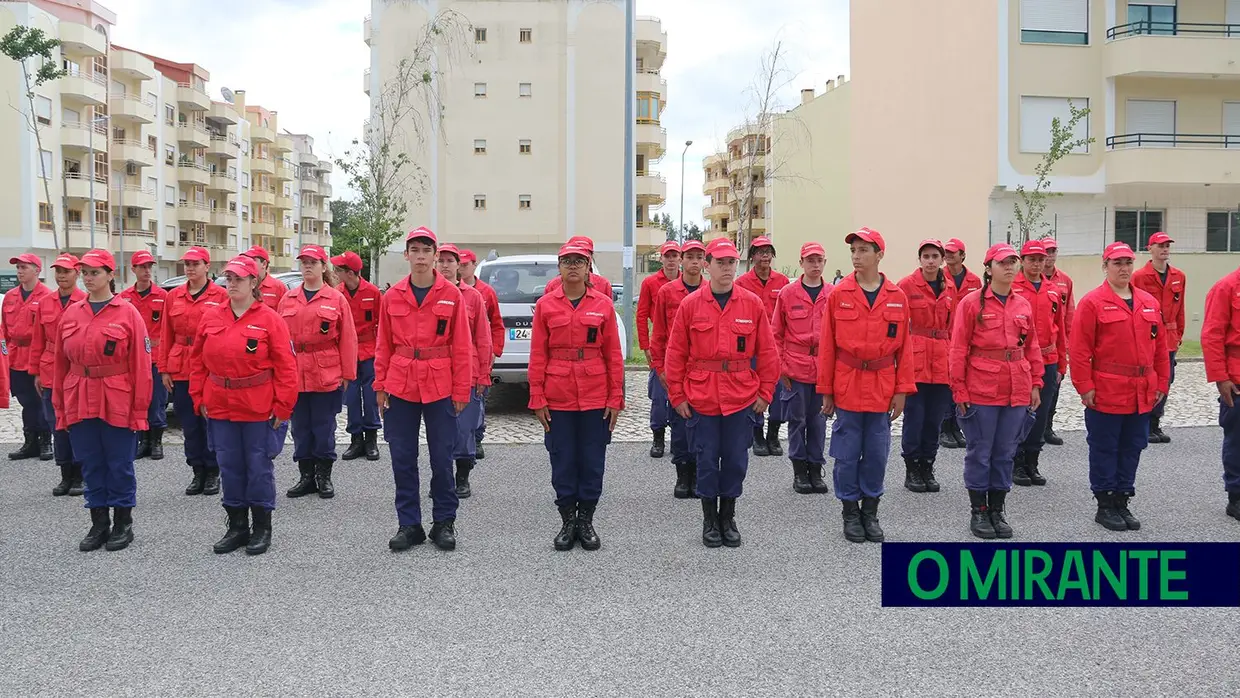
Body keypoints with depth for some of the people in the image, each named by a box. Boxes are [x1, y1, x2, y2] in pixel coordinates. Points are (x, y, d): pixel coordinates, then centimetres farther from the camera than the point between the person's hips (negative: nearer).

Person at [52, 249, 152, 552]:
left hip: (117, 404, -4)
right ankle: (99, 523, 22)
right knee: (91, 466, 11)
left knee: (119, 465, 5)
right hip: (79, 403, 4)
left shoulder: (127, 313, -5)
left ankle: (123, 524, 18)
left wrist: (140, 409, -10)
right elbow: (60, 364, 9)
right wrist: (59, 406, 6)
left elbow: (141, 365, -7)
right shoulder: (71, 314, 7)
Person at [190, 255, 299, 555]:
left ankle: (262, 528, 17)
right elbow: (197, 361, 11)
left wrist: (282, 406, -11)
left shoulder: (270, 319, -7)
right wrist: (200, 398, 6)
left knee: (259, 467, 5)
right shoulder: (211, 317, 6)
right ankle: (237, 526, 24)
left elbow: (286, 366, -9)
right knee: (230, 467, 11)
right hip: (220, 407, 4)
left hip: (259, 409, -4)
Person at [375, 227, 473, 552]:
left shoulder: (451, 294, -2)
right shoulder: (392, 296, 4)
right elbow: (384, 345, 8)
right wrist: (380, 386, 4)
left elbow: (461, 346, -2)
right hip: (400, 387, 2)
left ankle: (444, 522, 19)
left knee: (442, 457, 4)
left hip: (440, 387, -2)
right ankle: (408, 524, 19)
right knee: (402, 458, 6)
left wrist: (461, 390, -4)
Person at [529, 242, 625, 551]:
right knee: (563, 461, 7)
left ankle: (586, 521, 20)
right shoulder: (545, 305, 2)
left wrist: (616, 398, -1)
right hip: (558, 398, 0)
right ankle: (568, 522, 19)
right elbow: (537, 355, 2)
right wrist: (538, 399, -2)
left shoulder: (603, 304, 2)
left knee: (592, 461, 7)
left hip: (596, 398, 0)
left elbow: (614, 355, 3)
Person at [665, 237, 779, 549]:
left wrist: (765, 393, 1)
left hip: (742, 398, 1)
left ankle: (728, 518, 24)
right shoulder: (690, 304, -2)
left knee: (736, 460, 8)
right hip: (702, 399, -1)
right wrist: (677, 395, -1)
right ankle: (709, 520, 22)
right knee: (707, 459, 7)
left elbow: (767, 352, 3)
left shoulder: (753, 304, 0)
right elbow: (676, 353, 0)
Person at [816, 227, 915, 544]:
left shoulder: (897, 298, 2)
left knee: (877, 453, 9)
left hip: (882, 389, 1)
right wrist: (825, 391, -2)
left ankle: (870, 511, 24)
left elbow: (904, 347, 4)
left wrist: (902, 390, -1)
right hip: (846, 386, -1)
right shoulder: (838, 295, -3)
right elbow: (827, 346, -1)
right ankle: (850, 512, 20)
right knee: (847, 454, 5)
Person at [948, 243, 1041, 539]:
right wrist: (959, 390, -9)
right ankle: (978, 512, 15)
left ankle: (997, 510, 21)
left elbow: (1032, 348, 15)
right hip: (980, 393, -4)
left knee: (1005, 453, 10)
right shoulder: (971, 303, -6)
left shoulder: (1024, 305, 9)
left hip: (1017, 393, 4)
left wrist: (1035, 384, 10)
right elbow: (958, 350, -6)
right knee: (979, 453, 4)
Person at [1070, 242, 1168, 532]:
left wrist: (1161, 384, 10)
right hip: (1105, 394, -5)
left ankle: (1122, 501, 23)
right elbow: (1079, 349, -11)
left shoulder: (1149, 303, 9)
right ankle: (1105, 506, 14)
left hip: (1142, 395, 5)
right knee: (1104, 449, 4)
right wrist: (1085, 387, -14)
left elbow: (1160, 347, 13)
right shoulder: (1092, 302, -8)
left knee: (1132, 448, 12)